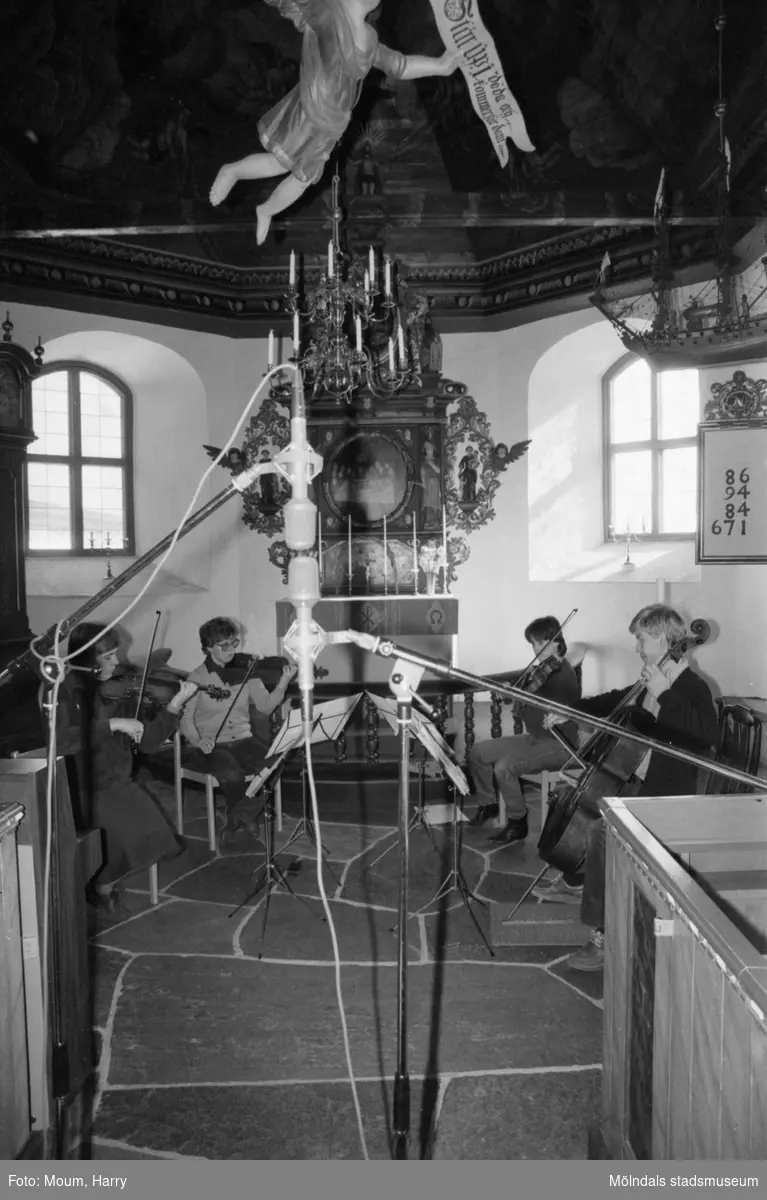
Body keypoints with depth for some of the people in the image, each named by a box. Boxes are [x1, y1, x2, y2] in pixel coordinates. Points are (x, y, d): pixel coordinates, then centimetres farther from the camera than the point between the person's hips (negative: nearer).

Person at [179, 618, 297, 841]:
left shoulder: (244, 671, 3)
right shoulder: (197, 678, -4)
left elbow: (265, 706, -3)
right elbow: (185, 718, -7)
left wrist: (282, 685, -20)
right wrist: (197, 740, -26)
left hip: (243, 740, 4)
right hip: (210, 746, -4)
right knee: (232, 774, -34)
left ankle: (237, 816, 2)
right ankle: (239, 814, 1)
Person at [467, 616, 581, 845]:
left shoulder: (562, 673, -20)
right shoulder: (542, 670, 8)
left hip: (557, 745, -9)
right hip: (535, 737, 9)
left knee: (504, 767, -28)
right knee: (478, 752, 3)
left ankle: (517, 824, -9)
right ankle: (488, 804, 22)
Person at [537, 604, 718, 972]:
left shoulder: (692, 688, -16)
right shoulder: (649, 685, 9)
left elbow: (708, 734, -35)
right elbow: (612, 703, 23)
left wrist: (662, 694, -33)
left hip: (668, 796, -10)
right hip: (637, 783, 10)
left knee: (601, 830, -28)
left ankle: (605, 937, -18)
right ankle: (574, 882, 38)